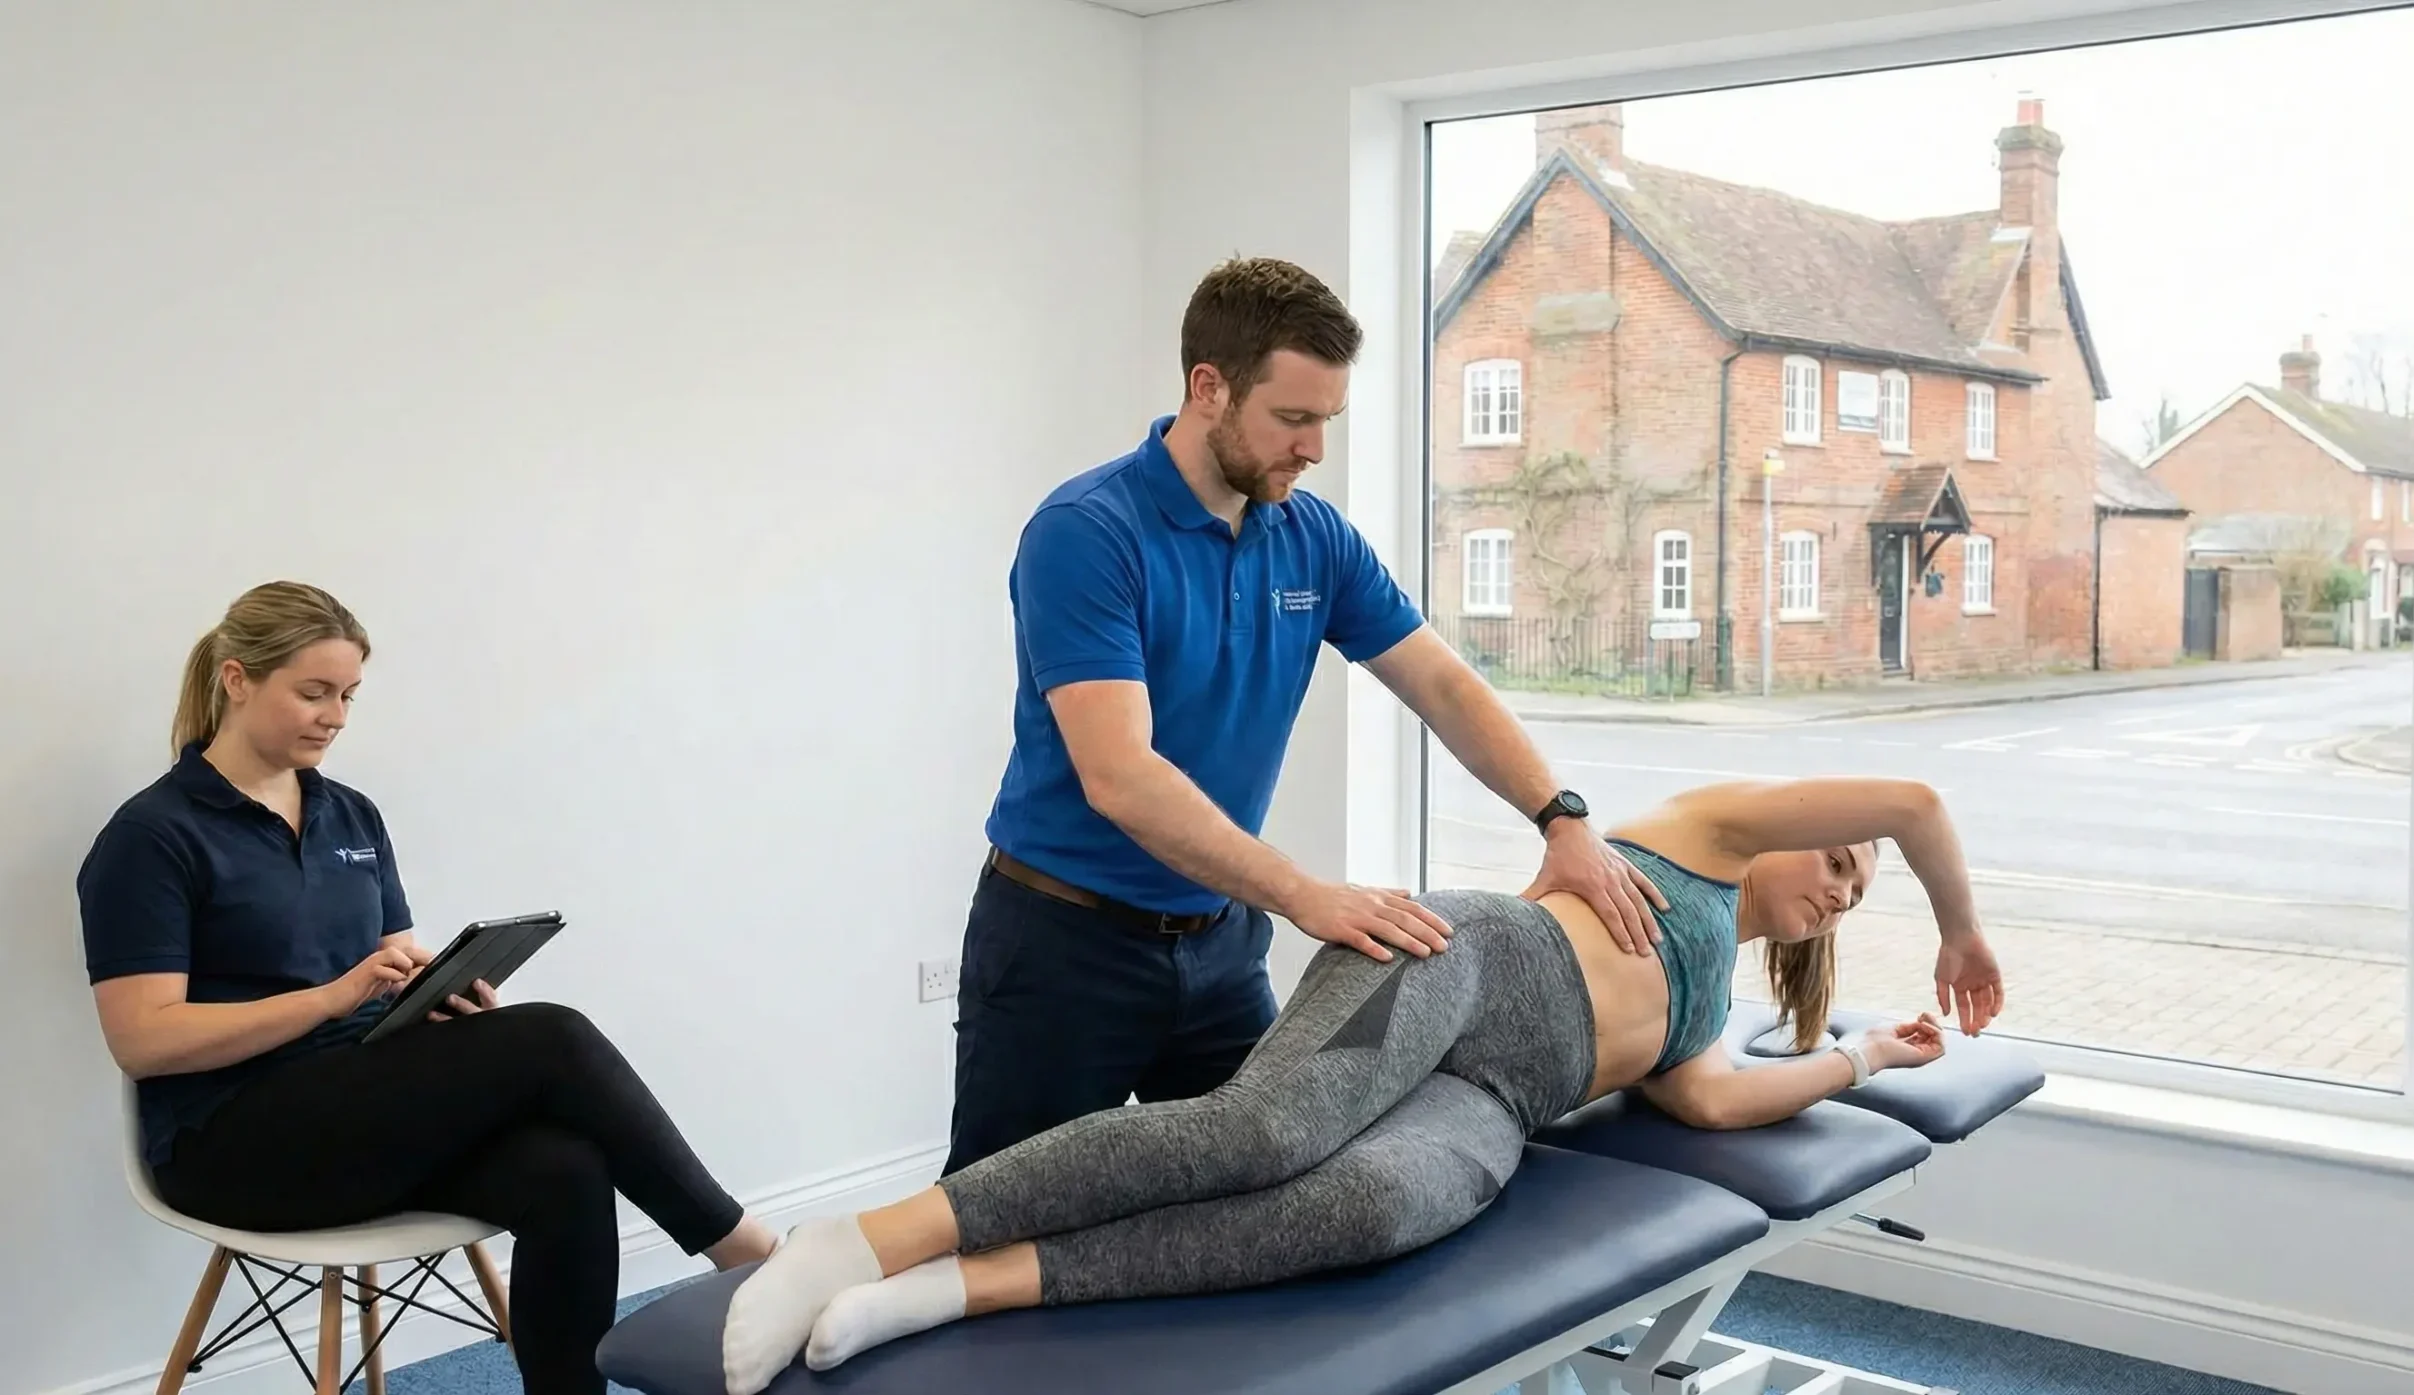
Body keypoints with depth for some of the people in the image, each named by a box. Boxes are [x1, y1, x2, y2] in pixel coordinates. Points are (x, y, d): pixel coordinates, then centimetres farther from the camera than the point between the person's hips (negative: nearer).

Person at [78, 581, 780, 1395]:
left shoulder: (353, 817, 13)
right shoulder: (152, 836, -7)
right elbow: (143, 1040, -14)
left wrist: (447, 990, -9)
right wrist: (334, 995, -22)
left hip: (372, 1103, 6)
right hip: (237, 1139, -6)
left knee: (565, 1174, -26)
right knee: (548, 1043, -24)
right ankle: (734, 1245, -12)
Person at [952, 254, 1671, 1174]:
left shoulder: (1315, 538, 1)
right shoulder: (1083, 533, -22)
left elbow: (1443, 685, 4)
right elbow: (1118, 777, -31)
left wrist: (1563, 820, -11)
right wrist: (1306, 898, -37)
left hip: (1220, 940, 6)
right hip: (1067, 937, -6)